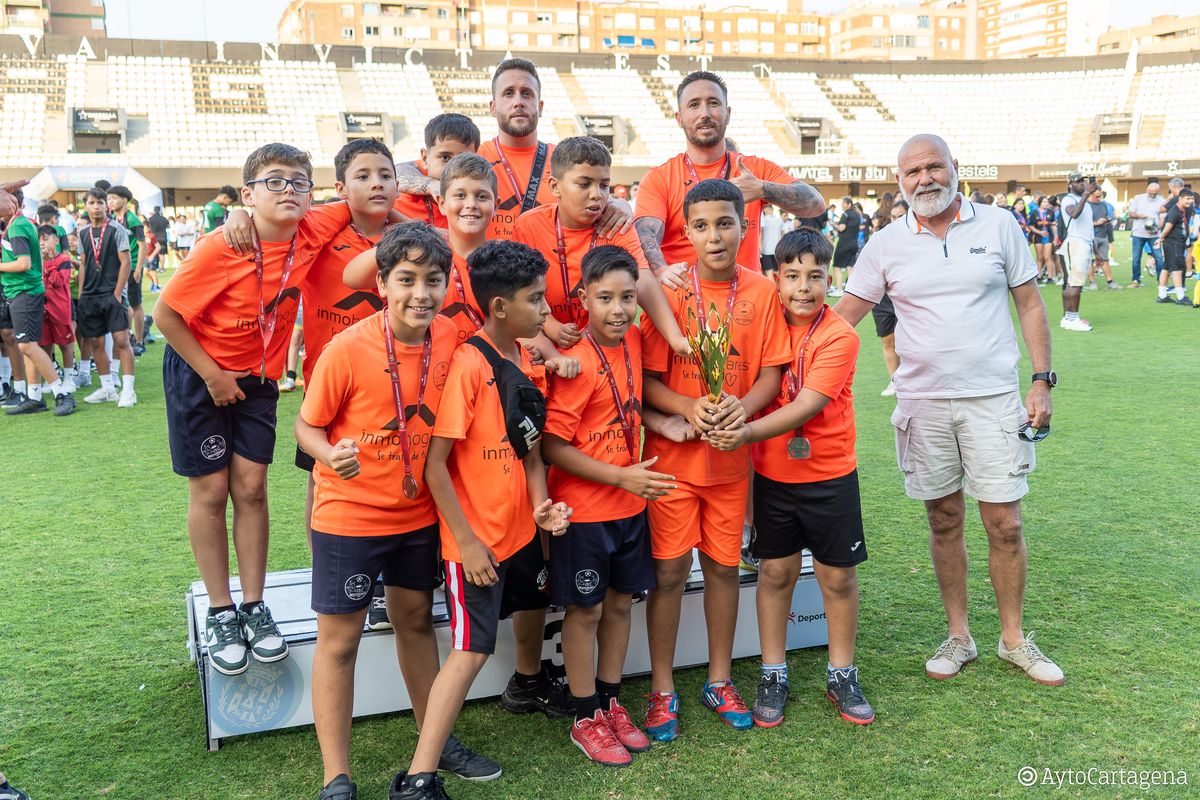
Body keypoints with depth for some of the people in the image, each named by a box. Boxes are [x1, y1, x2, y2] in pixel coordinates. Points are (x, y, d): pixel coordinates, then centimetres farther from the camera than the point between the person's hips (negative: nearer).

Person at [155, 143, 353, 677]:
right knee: (211, 489, 2)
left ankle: (254, 607, 12)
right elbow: (165, 314, -19)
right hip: (198, 371, -3)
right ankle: (220, 613, 14)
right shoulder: (221, 248, -25)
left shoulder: (312, 233, -13)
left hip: (258, 377, 4)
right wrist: (212, 375, -15)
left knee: (251, 486, 2)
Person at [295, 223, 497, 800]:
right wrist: (331, 455, -31)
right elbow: (307, 426, -10)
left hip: (419, 511, 5)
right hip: (350, 515, -4)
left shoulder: (449, 338, -9)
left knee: (416, 620, 21)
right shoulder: (346, 350, -21)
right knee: (338, 640, 5)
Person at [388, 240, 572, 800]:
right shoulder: (468, 365, -19)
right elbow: (435, 464, -19)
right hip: (477, 535, -7)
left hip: (522, 527, 7)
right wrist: (466, 541, -17)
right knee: (472, 649, -7)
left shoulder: (528, 363, 4)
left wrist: (541, 503, -4)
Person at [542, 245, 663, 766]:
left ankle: (611, 703, 34)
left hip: (630, 506, 7)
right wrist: (620, 476, -23)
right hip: (583, 508, -7)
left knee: (620, 602, 17)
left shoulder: (633, 342, 0)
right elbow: (553, 446, -20)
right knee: (585, 610, 7)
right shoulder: (576, 363, -21)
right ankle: (586, 719, 23)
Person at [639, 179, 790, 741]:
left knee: (723, 565, 12)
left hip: (732, 455, 2)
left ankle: (719, 682, 29)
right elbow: (648, 378, -7)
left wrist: (743, 407, -19)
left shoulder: (762, 292, 0)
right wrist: (689, 408, -25)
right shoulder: (669, 291, -7)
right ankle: (662, 690, 18)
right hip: (673, 454, -2)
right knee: (670, 570, 3)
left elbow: (771, 373, 0)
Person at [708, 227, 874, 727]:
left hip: (830, 475, -2)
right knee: (776, 572, 10)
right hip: (773, 474, 3)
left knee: (838, 575, 8)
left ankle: (841, 675, 25)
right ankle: (773, 675, 24)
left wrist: (748, 433, -33)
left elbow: (806, 407, -23)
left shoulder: (839, 337, -14)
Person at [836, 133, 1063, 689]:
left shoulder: (998, 226, 0)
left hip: (994, 398, -1)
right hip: (924, 403, 1)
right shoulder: (886, 245, 2)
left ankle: (1014, 639, 21)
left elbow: (1029, 305, 4)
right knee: (944, 522, 10)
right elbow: (842, 316, 3)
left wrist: (1041, 382, -2)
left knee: (1005, 524, 2)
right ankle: (958, 636, 25)